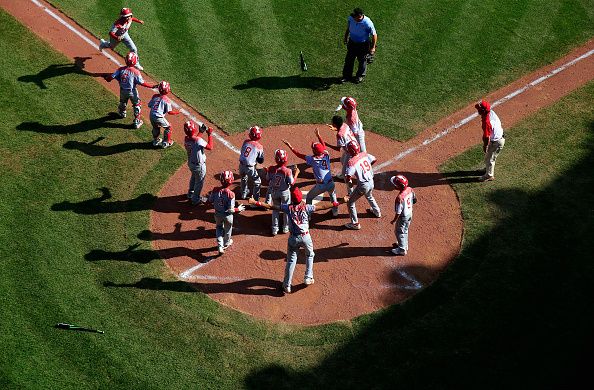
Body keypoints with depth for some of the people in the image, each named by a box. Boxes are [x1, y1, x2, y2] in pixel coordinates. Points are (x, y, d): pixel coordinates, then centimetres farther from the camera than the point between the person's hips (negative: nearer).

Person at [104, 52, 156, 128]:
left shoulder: (121, 69, -12)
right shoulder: (135, 72, -22)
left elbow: (111, 77, -9)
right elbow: (142, 83, -21)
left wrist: (107, 78, 12)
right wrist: (152, 86, -13)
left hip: (123, 91, 4)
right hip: (132, 92, -4)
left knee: (123, 102, 30)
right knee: (137, 105, 15)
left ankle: (122, 113, 57)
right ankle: (137, 122, 19)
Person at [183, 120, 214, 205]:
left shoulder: (186, 139, -12)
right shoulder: (198, 140, -35)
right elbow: (210, 147, -26)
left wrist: (200, 132, 5)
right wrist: (210, 135, -21)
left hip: (190, 163, 7)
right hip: (199, 165, -7)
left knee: (193, 177, 33)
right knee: (199, 182, 15)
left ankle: (190, 194, 51)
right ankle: (196, 199, 31)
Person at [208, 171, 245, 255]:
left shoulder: (215, 190, -19)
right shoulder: (230, 194, -30)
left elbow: (210, 201, -4)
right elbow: (230, 210, -26)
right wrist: (238, 209, -9)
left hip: (217, 214, 3)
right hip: (227, 215, -3)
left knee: (219, 228, 29)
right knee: (227, 230, 26)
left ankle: (220, 246, 21)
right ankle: (226, 243, 50)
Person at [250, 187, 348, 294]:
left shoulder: (288, 208, -10)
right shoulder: (307, 207, -11)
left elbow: (270, 207, -9)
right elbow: (323, 206, -9)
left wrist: (256, 203, -2)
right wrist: (340, 202, -5)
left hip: (293, 238, 0)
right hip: (305, 237, 0)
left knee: (291, 260, 9)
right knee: (309, 255, 27)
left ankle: (287, 285, 12)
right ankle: (308, 278, 28)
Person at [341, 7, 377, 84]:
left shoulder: (368, 23, -31)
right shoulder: (350, 18, -17)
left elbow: (374, 35, -19)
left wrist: (373, 47, -17)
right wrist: (345, 38, 17)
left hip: (363, 44, -4)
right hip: (352, 42, 4)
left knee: (362, 60, 15)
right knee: (349, 59, 14)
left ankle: (361, 75, 38)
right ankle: (347, 75, 32)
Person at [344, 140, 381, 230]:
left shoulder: (352, 162, -25)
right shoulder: (364, 154, -5)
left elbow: (348, 178, -30)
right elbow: (374, 160, 12)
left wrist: (347, 179, -6)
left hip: (363, 185, -7)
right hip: (371, 182, 7)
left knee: (351, 202, 10)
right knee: (369, 196, 38)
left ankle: (355, 223, 14)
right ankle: (377, 212, 57)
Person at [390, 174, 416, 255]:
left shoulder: (400, 198, -37)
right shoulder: (410, 190, -15)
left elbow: (398, 212, -27)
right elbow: (414, 200, 3)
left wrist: (394, 221, -12)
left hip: (403, 217, -7)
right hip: (410, 214, 7)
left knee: (399, 232, 16)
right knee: (405, 230, 28)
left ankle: (402, 249, 30)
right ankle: (404, 244, 48)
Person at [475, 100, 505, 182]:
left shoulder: (486, 122, -35)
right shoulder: (491, 112, -10)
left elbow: (487, 137, -26)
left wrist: (485, 146, -10)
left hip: (496, 142, -9)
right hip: (501, 136, 9)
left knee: (489, 158, 13)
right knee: (490, 156, 31)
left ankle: (489, 175, 33)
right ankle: (489, 168, 54)